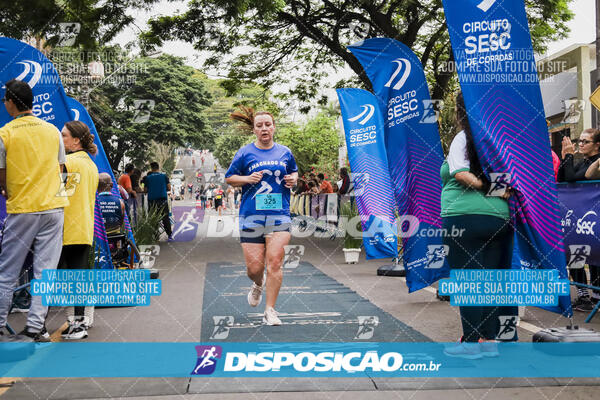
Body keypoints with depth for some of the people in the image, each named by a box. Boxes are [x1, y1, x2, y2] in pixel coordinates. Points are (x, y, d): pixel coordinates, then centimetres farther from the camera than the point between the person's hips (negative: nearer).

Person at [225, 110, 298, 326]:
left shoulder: (285, 152, 10)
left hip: (279, 215, 1)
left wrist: (293, 179, 3)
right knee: (254, 267, 0)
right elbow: (229, 178, 8)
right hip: (251, 216, -1)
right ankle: (257, 285, 38)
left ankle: (270, 310, -1)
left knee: (274, 261, -11)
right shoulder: (244, 153, 3)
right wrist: (248, 179, -10)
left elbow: (294, 172, 26)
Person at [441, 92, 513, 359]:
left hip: (465, 217, -6)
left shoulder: (464, 137, -4)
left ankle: (471, 342, 4)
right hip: (499, 217, 7)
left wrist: (485, 187, -9)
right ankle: (489, 340, 18)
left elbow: (461, 173, -16)